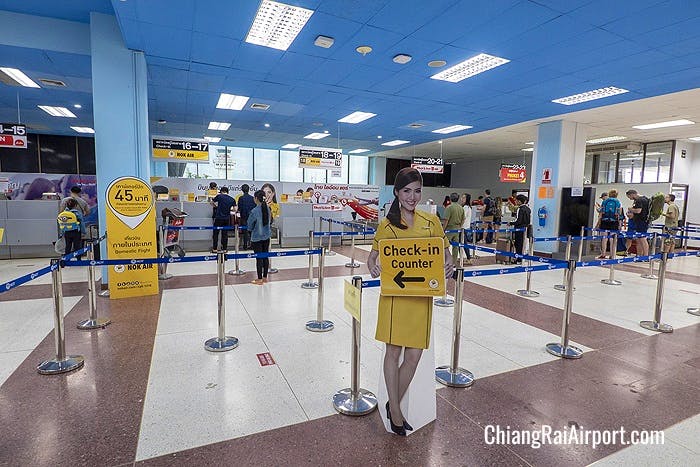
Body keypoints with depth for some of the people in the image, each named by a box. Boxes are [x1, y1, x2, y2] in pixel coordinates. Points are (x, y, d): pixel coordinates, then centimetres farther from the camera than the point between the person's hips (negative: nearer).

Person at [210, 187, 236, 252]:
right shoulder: (232, 200, 3)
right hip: (227, 219, 2)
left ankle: (215, 248, 9)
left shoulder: (219, 196, -3)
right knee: (225, 234, 9)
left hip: (218, 218, -2)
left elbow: (212, 203, 7)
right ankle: (224, 248, 10)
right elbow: (234, 210, 0)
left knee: (215, 233, 7)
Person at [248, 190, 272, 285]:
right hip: (266, 236, 6)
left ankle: (260, 279, 9)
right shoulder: (267, 209, -1)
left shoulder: (254, 211, -19)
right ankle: (265, 277, 22)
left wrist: (251, 229, 11)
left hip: (257, 237, -6)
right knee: (265, 256, 13)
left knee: (259, 258, 1)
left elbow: (250, 226, -9)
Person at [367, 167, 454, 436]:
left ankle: (394, 404, 31)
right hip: (395, 293, -2)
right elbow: (373, 255, 3)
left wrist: (448, 265, -12)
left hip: (422, 295, 3)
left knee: (414, 355, 8)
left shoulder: (431, 220, 5)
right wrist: (373, 268, -20)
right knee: (393, 351, 7)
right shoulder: (387, 224, -2)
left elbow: (445, 252, 10)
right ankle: (395, 412, 26)